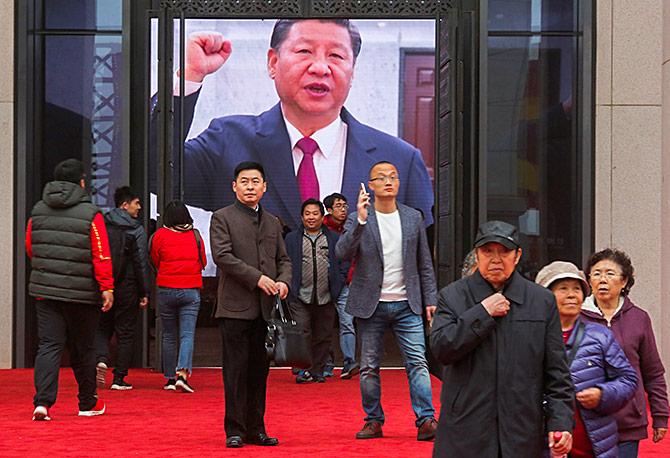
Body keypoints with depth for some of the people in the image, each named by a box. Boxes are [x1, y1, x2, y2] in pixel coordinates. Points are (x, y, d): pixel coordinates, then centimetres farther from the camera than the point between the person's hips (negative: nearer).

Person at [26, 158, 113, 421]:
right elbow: (102, 256, -13)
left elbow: (29, 248, 16)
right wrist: (107, 287, -8)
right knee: (82, 349, 10)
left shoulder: (38, 212, 6)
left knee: (48, 345, 2)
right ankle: (88, 404, 22)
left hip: (44, 290, 3)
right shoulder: (91, 214, -9)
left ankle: (42, 401, -13)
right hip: (82, 294, -3)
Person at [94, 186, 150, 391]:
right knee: (125, 332, 6)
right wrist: (144, 293, -4)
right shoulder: (136, 230, -6)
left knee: (102, 328, 15)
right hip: (127, 288, -3)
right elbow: (141, 263, -8)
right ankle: (119, 378, 6)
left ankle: (101, 359, -12)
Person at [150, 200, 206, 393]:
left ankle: (170, 378, 13)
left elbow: (155, 262, 9)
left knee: (169, 336, 11)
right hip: (191, 291, 0)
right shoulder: (195, 235, 2)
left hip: (166, 290, 0)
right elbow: (203, 263, 12)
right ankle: (182, 373, -24)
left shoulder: (159, 235, -2)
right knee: (188, 335, -5)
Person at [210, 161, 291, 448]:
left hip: (265, 307, 5)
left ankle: (255, 428, 14)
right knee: (236, 370, -3)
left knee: (259, 370, 8)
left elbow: (283, 259, 19)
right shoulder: (222, 218, 1)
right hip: (235, 307, -5)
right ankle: (235, 430, 2)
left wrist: (283, 280, -3)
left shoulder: (272, 222, 19)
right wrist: (257, 278, -16)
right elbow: (222, 256, -10)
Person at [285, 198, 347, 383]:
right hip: (301, 297, -1)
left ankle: (318, 371, 15)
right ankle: (304, 370, -3)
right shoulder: (291, 239, 8)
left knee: (323, 337, 5)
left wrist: (337, 285, 1)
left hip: (325, 297, 1)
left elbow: (343, 264, 11)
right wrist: (290, 286, -4)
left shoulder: (334, 239, 10)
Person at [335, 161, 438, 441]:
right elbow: (342, 253, -15)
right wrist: (360, 221, -24)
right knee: (369, 367, 5)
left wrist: (430, 299, 6)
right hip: (371, 305, -1)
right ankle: (374, 421, 15)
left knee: (418, 362, -7)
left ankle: (426, 420, -9)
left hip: (407, 305, 1)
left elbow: (424, 264, 12)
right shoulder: (357, 219, 0)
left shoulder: (414, 218, 8)